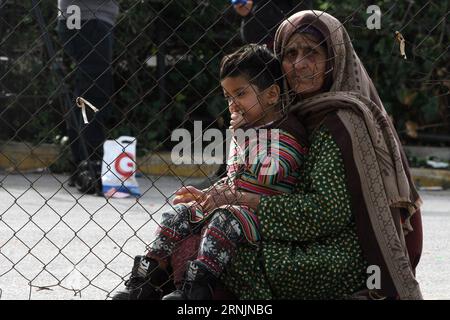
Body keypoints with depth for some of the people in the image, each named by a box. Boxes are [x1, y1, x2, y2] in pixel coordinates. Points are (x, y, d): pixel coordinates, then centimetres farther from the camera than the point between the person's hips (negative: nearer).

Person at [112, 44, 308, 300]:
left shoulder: (288, 133, -11)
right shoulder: (244, 133, 18)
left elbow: (268, 171, -29)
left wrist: (244, 133, -19)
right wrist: (208, 194, 10)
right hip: (235, 203, 9)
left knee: (224, 220, -35)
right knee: (180, 213, -1)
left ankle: (195, 288, -42)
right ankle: (145, 280, -5)